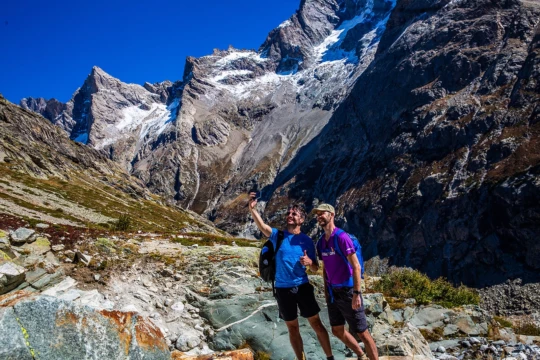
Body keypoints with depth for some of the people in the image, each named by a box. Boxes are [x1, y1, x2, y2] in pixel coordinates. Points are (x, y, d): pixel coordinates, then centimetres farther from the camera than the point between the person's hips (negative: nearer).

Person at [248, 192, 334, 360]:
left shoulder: (307, 240, 0)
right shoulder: (278, 235, -2)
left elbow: (316, 268, 5)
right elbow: (262, 226, -23)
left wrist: (309, 262, -19)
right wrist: (252, 209, -40)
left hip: (302, 286, 0)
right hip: (283, 289, 0)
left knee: (316, 323, 5)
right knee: (293, 328, 12)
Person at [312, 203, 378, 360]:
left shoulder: (341, 237, -17)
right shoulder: (321, 241, 6)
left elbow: (356, 266, -18)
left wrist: (356, 293, -22)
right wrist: (326, 292, 14)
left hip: (347, 291, -8)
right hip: (333, 292, 8)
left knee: (362, 332, 1)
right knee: (337, 331, 17)